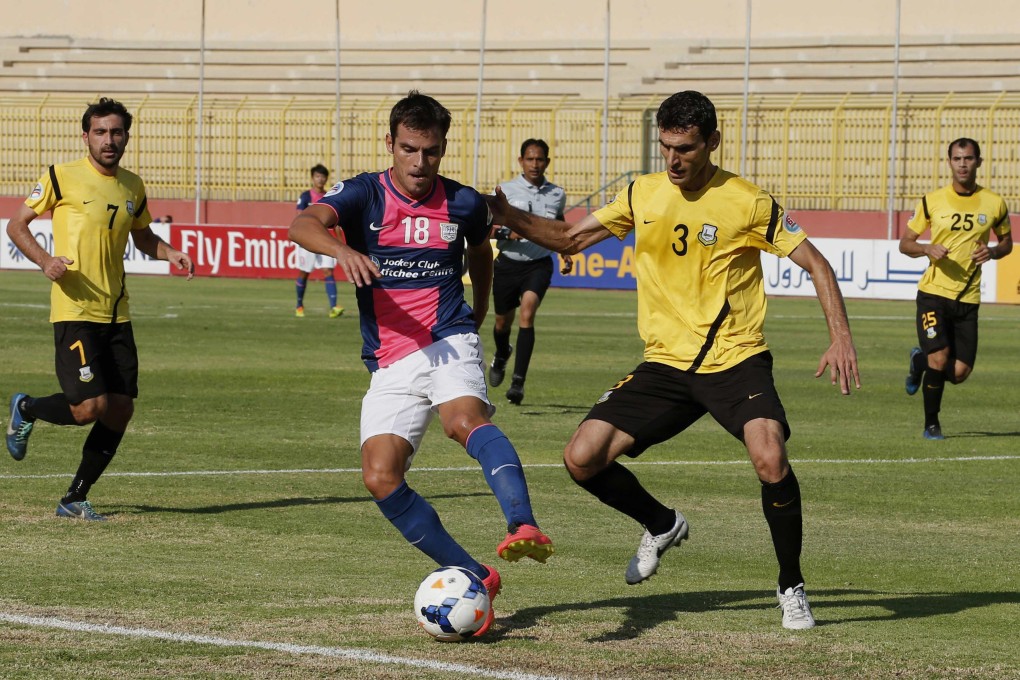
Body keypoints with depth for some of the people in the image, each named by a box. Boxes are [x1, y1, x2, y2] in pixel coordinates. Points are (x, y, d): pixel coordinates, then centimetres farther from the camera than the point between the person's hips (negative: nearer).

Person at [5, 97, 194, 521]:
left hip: (117, 314, 6)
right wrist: (45, 261, -17)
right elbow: (16, 225, 0)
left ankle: (75, 500, 14)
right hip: (74, 311, -6)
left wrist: (170, 253, 6)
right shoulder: (62, 177, -5)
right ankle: (25, 409, 16)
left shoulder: (132, 187, 12)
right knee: (89, 407, -16)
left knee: (121, 410, 1)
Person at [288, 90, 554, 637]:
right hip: (389, 363, 2)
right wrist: (342, 250, -41)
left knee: (465, 418, -34)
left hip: (448, 344, -2)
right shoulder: (364, 195, 0)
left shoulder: (463, 204, 6)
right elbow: (302, 225, -21)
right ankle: (475, 579, -7)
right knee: (380, 477, -15)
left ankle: (524, 527, -55)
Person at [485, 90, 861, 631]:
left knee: (771, 462, -29)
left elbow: (815, 264, -2)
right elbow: (569, 238, 14)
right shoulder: (642, 195, 5)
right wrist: (511, 217, -5)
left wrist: (841, 338, -15)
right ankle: (662, 526, 21)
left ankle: (792, 588, -5)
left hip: (736, 361, -4)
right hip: (664, 364, 4)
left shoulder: (747, 203, -7)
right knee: (582, 459, -10)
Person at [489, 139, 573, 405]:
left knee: (527, 313, -22)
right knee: (503, 321, 14)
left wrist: (565, 254, 12)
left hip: (539, 264, 0)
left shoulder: (557, 195, 5)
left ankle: (518, 381, -24)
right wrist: (506, 234, -23)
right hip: (508, 263, 0)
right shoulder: (506, 190, -4)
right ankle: (501, 356, 51)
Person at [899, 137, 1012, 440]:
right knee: (939, 358, -15)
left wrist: (992, 251, -5)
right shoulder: (932, 201, 0)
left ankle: (920, 360, 32)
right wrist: (927, 249, -15)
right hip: (933, 292, -2)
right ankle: (931, 424, 6)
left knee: (959, 373, -2)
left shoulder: (994, 204, 3)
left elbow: (1006, 241, 18)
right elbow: (905, 243, 7)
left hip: (968, 298, 2)